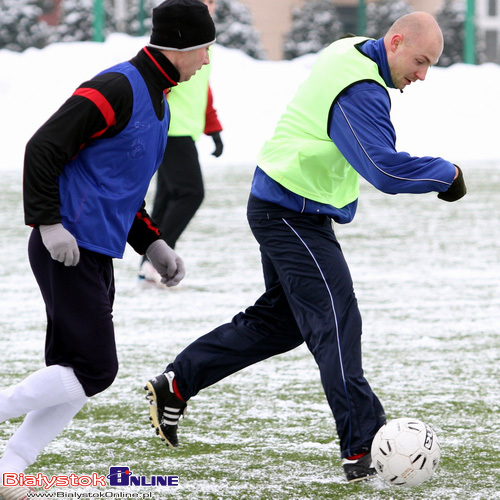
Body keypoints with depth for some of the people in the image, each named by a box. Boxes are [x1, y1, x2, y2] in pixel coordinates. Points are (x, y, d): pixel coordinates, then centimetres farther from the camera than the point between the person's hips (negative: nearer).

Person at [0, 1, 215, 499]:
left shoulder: (157, 103, 17)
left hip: (96, 255, 10)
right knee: (95, 369, -12)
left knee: (72, 373, 5)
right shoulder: (116, 89, -14)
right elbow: (43, 148, -19)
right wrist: (49, 223, -22)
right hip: (69, 252, -10)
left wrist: (153, 245, 16)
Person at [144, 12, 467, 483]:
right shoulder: (359, 93, -25)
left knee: (278, 321, 20)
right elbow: (385, 169, -33)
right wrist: (446, 175, -20)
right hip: (294, 216, -11)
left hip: (280, 209, 11)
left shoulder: (349, 53, 7)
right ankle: (361, 451, -15)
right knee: (337, 324, -13)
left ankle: (176, 383, 26)